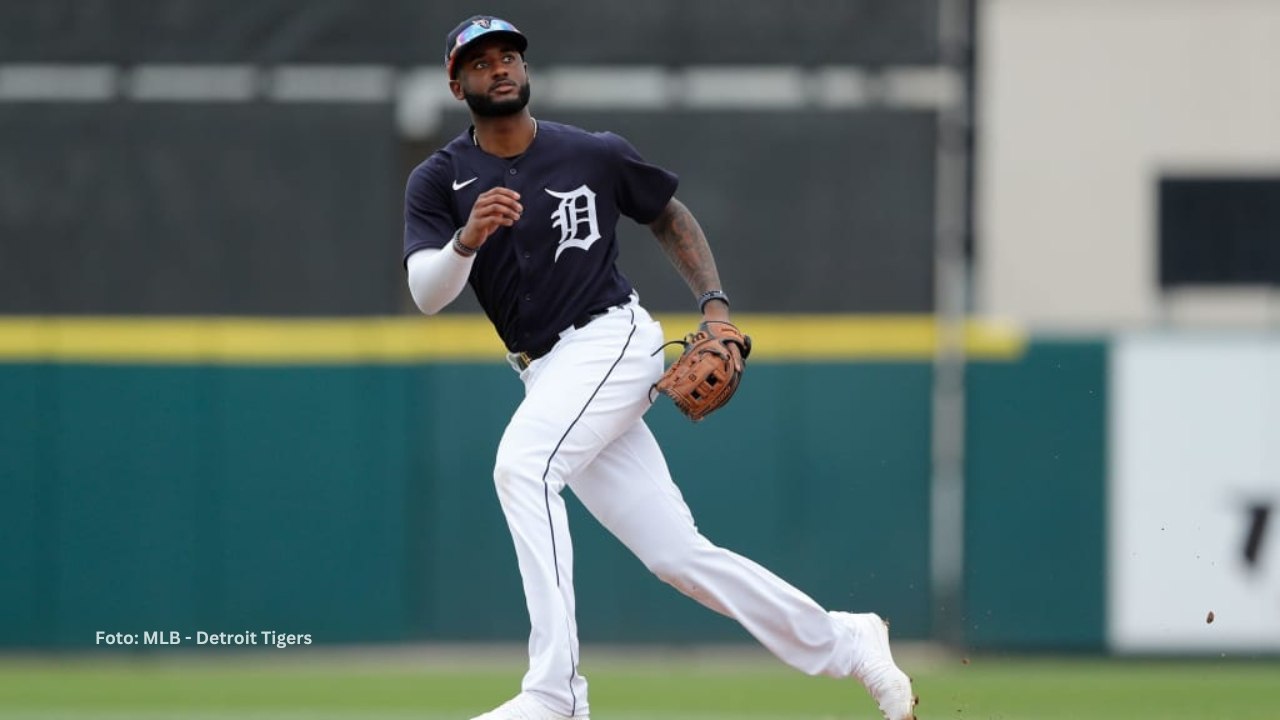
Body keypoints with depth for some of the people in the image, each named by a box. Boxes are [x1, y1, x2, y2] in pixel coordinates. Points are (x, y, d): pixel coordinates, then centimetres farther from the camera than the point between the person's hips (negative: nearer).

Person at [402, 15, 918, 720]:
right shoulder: (438, 181, 1)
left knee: (521, 462, -31)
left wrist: (715, 307, 4)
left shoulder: (597, 155, -2)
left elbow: (672, 219, 16)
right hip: (548, 375, 4)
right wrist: (468, 239, -33)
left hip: (612, 340, -4)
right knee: (677, 554, 2)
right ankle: (843, 643, 18)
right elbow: (425, 295, -13)